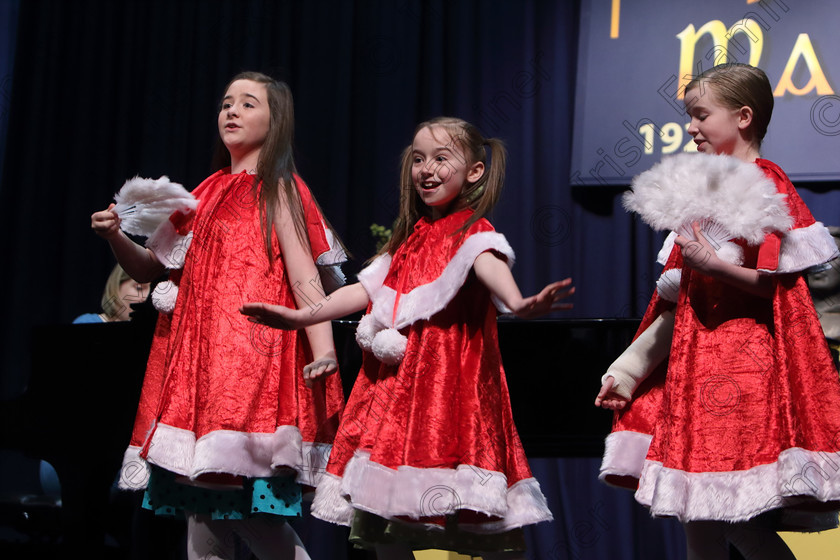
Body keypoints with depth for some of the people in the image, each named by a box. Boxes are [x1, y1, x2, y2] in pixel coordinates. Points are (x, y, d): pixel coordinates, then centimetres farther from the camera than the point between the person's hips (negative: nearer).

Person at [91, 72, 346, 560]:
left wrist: (323, 351, -21)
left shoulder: (277, 189, 2)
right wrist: (116, 235, 4)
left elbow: (304, 278, -8)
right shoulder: (207, 193, 20)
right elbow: (151, 268, 24)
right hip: (198, 355, 7)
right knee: (203, 503, 4)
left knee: (238, 502, -15)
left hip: (252, 350, -7)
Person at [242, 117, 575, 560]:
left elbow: (490, 267, -23)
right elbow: (365, 290, 24)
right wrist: (300, 316, 21)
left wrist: (518, 304, -44)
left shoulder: (473, 232, -1)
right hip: (396, 380, 7)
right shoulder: (409, 240, 22)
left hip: (450, 379, -7)